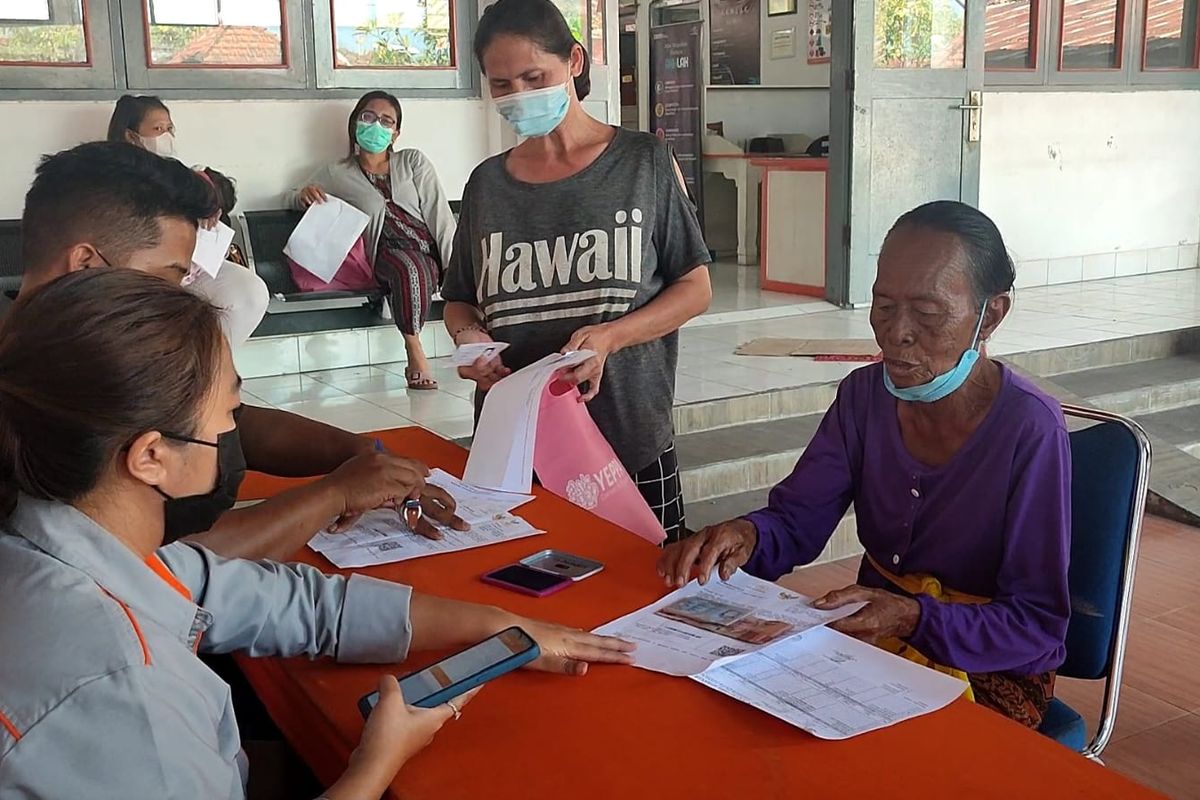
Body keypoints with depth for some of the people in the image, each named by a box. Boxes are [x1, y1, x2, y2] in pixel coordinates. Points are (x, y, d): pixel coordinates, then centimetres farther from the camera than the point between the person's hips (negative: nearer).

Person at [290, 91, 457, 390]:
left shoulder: (413, 161, 16)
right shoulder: (336, 174, 16)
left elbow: (440, 215, 6)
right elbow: (292, 200, 21)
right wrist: (305, 194, -6)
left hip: (430, 250, 2)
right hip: (387, 255, -1)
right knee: (409, 267, -38)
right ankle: (415, 353, -25)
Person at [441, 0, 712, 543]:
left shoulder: (645, 163, 1)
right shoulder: (487, 183, 9)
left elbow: (695, 289, 1)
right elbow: (460, 300, 17)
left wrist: (610, 337, -15)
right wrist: (468, 336, -7)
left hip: (632, 443, -2)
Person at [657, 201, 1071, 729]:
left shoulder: (1030, 431, -19)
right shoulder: (865, 395, -2)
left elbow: (1038, 624, -17)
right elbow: (796, 520, -1)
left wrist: (912, 619, -33)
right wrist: (747, 535, -25)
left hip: (990, 671, -5)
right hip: (872, 634, 5)